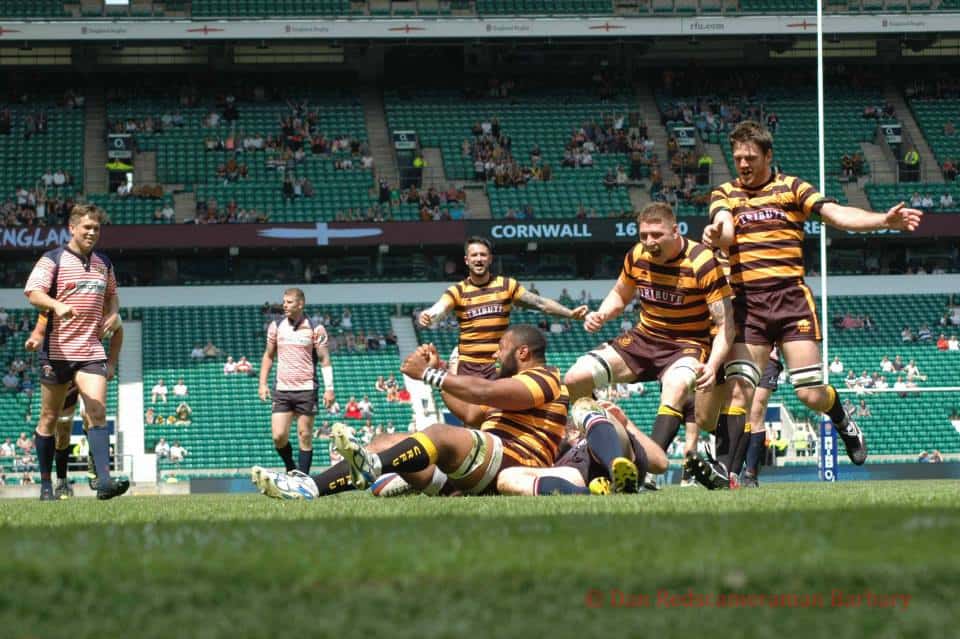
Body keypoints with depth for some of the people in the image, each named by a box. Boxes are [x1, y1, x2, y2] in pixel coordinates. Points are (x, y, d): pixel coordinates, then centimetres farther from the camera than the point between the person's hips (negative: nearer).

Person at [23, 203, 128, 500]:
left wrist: (113, 314, 7)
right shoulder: (53, 260, -4)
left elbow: (112, 296, 29)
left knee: (97, 412, -12)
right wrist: (58, 305, -38)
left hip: (91, 350, 3)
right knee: (49, 418, 5)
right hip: (57, 350, -3)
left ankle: (104, 480, -21)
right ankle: (46, 483, 16)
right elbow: (34, 293, -18)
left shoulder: (103, 263, 13)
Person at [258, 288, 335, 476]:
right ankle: (290, 468, 19)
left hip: (306, 390, -3)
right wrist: (263, 383, 9)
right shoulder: (276, 326, 7)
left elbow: (324, 359, -1)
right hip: (282, 390, 3)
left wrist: (329, 388, -9)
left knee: (305, 436, -1)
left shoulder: (315, 329, -2)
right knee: (279, 436, -5)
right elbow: (268, 356, 17)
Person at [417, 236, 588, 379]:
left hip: (499, 364, 0)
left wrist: (570, 313, -11)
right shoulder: (457, 291, 0)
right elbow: (436, 311, -15)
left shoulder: (507, 285, 3)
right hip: (469, 365, 0)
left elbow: (539, 302, 1)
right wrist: (426, 317, -40)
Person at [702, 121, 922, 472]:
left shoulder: (792, 188, 7)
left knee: (811, 394, -3)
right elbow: (724, 232, -11)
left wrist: (884, 220, -23)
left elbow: (836, 214, -6)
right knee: (739, 389, -11)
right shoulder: (724, 194, 9)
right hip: (746, 303, 1)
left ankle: (844, 423, 29)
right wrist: (716, 234, -37)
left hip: (790, 298, -1)